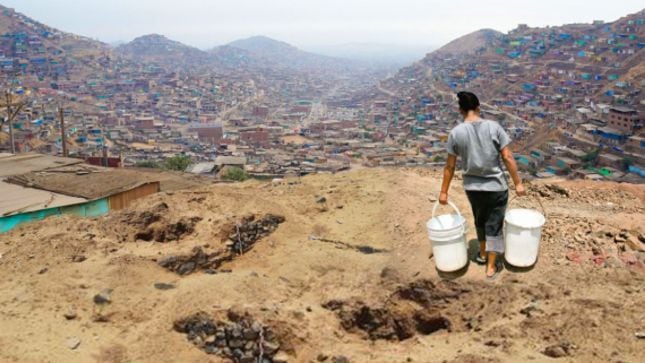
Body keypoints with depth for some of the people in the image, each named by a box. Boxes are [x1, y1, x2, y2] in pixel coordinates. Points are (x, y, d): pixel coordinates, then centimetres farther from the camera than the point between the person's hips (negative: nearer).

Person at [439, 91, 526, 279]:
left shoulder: (456, 133, -10)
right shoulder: (494, 127, -12)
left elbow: (450, 166, -5)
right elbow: (508, 158, -10)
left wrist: (444, 191, 5)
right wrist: (518, 183, -1)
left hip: (472, 187, 2)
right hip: (496, 186, -2)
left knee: (480, 221, 25)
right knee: (494, 225, 12)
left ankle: (482, 254, 43)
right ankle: (491, 267, 20)